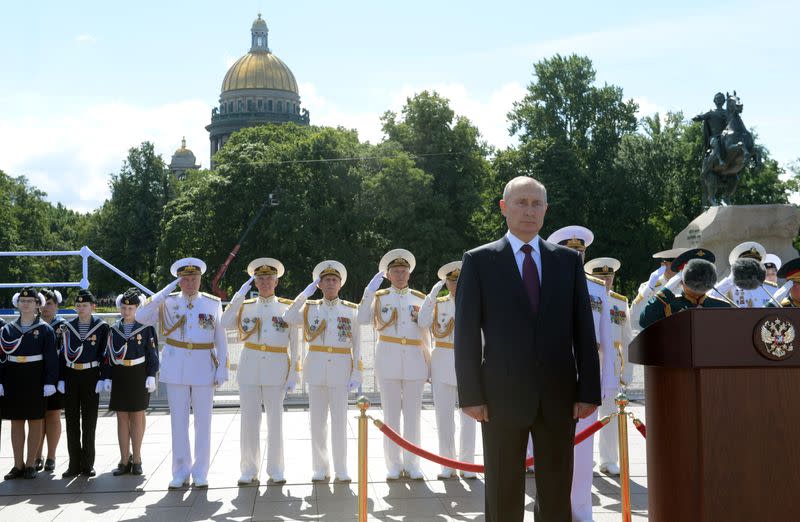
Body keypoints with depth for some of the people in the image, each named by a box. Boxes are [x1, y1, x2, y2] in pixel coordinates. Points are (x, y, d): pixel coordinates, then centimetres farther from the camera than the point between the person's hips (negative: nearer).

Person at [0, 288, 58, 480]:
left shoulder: (45, 329, -1)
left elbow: (51, 358, -4)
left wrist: (50, 382, -12)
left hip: (36, 380, -3)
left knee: (35, 421, 4)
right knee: (16, 422, 7)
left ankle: (30, 464, 11)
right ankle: (18, 465, 14)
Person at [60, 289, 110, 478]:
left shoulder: (102, 327, -1)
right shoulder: (68, 327, 6)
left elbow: (104, 354, -2)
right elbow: (63, 353, 6)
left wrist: (102, 379, -8)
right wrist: (61, 378, 0)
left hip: (90, 377, -2)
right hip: (71, 377, 3)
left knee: (89, 422, 3)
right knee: (72, 422, 5)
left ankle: (87, 464, 11)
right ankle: (74, 464, 12)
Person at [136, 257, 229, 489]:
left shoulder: (213, 303, 4)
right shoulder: (169, 302, 4)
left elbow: (220, 339, 4)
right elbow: (140, 316, -10)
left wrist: (222, 368, -2)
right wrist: (166, 291, -11)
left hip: (204, 368, 0)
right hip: (175, 368, 1)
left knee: (203, 421, 4)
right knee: (178, 421, 5)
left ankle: (200, 473, 13)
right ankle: (181, 472, 14)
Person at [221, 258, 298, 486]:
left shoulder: (287, 307, 7)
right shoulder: (246, 306, 10)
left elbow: (294, 344, 5)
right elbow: (226, 324, -10)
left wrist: (294, 373, 0)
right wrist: (239, 296, -10)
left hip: (276, 369, -1)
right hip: (250, 367, 1)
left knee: (275, 419, 4)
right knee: (249, 418, 2)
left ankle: (276, 470, 13)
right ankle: (249, 470, 9)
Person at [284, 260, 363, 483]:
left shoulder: (351, 310, 7)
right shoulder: (310, 307, 8)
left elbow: (357, 344, 4)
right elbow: (288, 318, -11)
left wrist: (356, 373, -4)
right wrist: (305, 294, -9)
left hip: (341, 368, -1)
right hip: (316, 366, 1)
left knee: (339, 420, -1)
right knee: (317, 419, 5)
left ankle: (341, 470, 7)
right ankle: (320, 469, 13)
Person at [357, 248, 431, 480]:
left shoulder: (420, 299, 11)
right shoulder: (380, 297, 7)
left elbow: (426, 334, 14)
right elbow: (363, 320, -11)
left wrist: (428, 365, 11)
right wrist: (369, 291, -16)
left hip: (414, 359, 1)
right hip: (388, 358, -1)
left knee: (413, 413, 3)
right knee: (391, 413, 2)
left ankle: (412, 464, 10)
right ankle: (393, 465, 8)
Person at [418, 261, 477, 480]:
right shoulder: (438, 304, 7)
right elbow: (423, 322, -12)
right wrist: (432, 295, -16)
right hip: (442, 363, 1)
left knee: (468, 416, 3)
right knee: (444, 415, 3)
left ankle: (467, 464, 11)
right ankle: (447, 464, 12)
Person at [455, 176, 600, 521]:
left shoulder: (568, 260, 10)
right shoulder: (479, 260, 3)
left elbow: (583, 329, 8)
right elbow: (467, 333, -1)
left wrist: (588, 390, 1)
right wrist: (470, 395, -8)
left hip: (558, 396, 2)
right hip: (502, 395, -2)